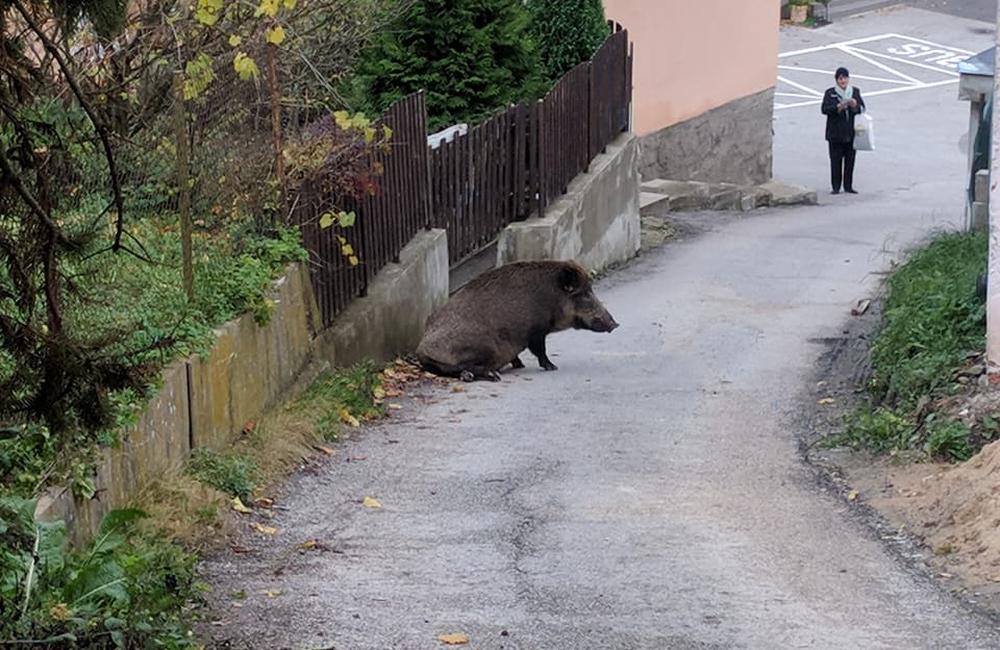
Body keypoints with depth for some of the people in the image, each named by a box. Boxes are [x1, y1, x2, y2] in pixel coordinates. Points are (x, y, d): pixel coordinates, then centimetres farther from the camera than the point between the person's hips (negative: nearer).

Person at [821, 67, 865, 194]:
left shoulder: (855, 92, 10)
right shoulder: (830, 93, 1)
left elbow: (862, 108, 6)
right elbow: (824, 109, -8)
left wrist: (855, 105, -16)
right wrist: (838, 107, -22)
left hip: (851, 132, 3)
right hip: (835, 133, -3)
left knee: (850, 160, 5)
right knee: (836, 160, -2)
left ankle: (848, 186, 13)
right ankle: (836, 187, 4)